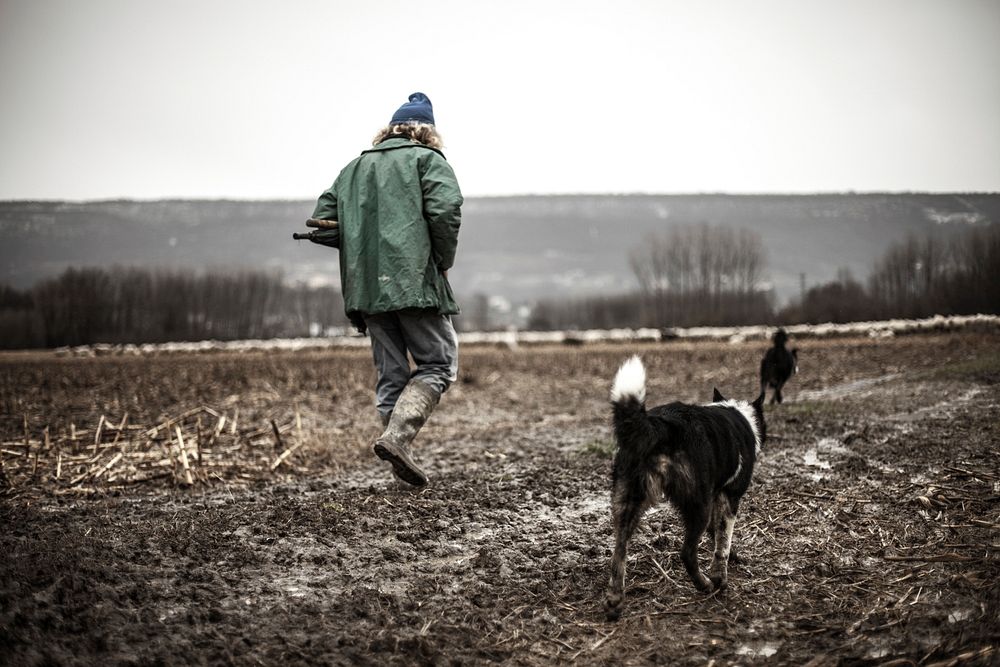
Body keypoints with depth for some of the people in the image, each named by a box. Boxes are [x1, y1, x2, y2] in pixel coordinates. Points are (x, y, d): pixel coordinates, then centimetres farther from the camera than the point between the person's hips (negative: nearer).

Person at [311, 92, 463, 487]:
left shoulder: (353, 168, 20)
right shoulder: (427, 159, 4)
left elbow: (321, 221, 14)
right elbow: (445, 208, -13)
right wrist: (444, 259, -1)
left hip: (366, 287, 6)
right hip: (415, 281, -5)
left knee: (391, 375, 12)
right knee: (438, 364, 1)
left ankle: (400, 458, 9)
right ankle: (397, 437, -17)